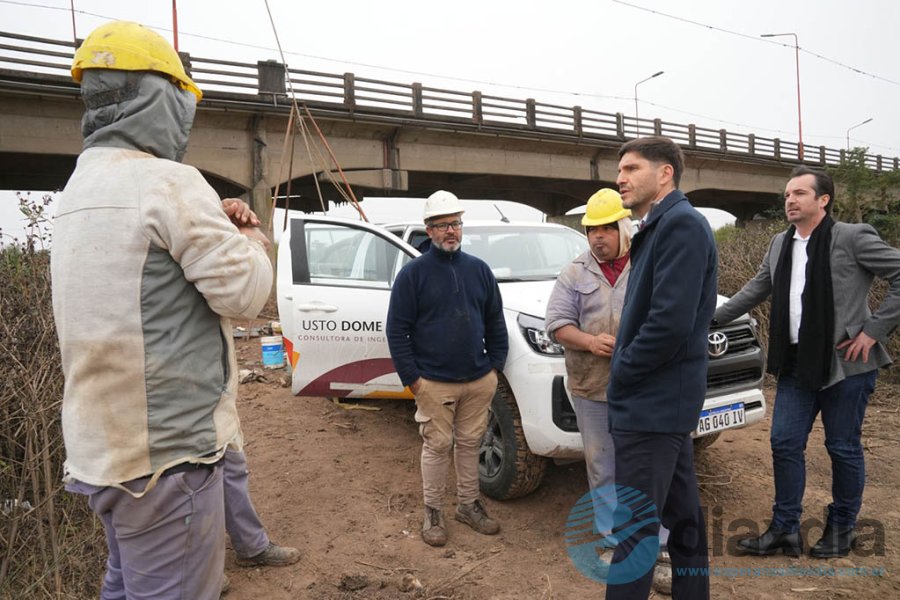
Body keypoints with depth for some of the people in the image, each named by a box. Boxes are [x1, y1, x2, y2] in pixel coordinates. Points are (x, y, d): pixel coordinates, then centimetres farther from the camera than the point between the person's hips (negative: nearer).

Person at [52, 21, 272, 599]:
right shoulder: (169, 182, -17)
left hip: (107, 442, 9)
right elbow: (244, 292, -16)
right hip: (167, 449, -9)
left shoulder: (83, 186, 12)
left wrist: (217, 226, 8)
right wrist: (254, 241, 3)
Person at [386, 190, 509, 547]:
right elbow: (397, 330, -6)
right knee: (437, 447, 5)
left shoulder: (478, 269, 8)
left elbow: (495, 321, 12)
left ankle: (469, 504, 32)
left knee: (470, 444, 15)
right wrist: (412, 378, -10)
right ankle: (432, 513, 22)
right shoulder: (413, 273, -4)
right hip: (434, 383, -4)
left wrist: (495, 365, 5)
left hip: (479, 380, 4)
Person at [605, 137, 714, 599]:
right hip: (665, 400, 10)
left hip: (652, 403, -10)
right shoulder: (658, 227, 15)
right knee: (681, 512, 19)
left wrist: (620, 376, -13)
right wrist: (622, 374, 8)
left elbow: (670, 322, -25)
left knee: (634, 526, -1)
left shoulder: (681, 223, -15)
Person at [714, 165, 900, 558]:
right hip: (796, 363, 5)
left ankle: (842, 528, 29)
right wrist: (713, 318, 16)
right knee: (785, 444, 7)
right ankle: (785, 529, 20)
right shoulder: (779, 244, 10)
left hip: (845, 364, -5)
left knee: (843, 448, 8)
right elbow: (755, 290, 18)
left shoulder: (853, 237, -9)